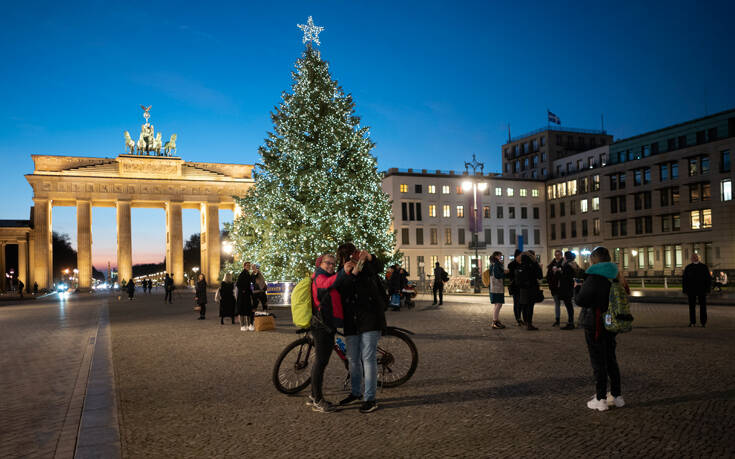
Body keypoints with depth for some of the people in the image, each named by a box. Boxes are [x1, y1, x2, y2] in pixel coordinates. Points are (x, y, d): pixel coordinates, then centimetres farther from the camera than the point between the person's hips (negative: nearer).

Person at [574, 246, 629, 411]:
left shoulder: (594, 278, -19)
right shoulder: (614, 277, 5)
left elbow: (580, 300, -17)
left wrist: (577, 288, 0)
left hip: (594, 325, -7)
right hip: (610, 324, 7)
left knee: (598, 361, 1)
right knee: (611, 359, 17)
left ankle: (600, 399, 7)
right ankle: (616, 396, 24)